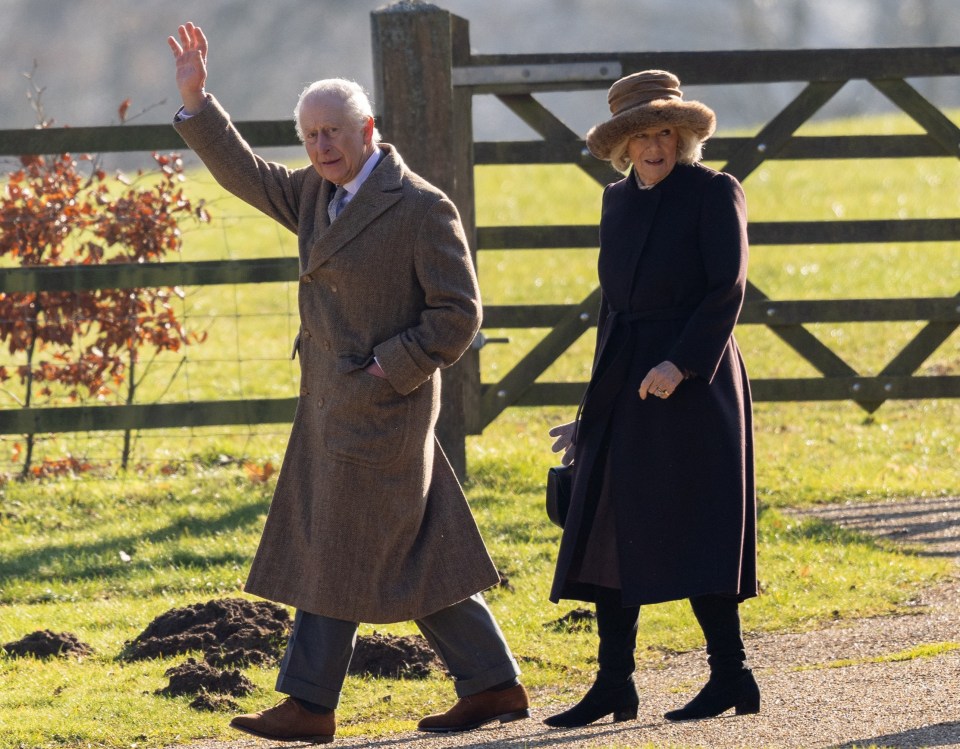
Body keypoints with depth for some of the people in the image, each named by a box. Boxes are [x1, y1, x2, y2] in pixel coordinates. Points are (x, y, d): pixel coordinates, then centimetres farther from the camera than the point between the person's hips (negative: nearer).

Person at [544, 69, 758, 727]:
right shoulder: (619, 202, 13)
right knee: (611, 529, 4)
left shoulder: (714, 192, -7)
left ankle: (731, 675, 0)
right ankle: (614, 684, 7)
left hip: (692, 383, -7)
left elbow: (727, 289, -13)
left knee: (692, 530, -7)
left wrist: (680, 365, -23)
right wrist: (595, 405, 17)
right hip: (624, 388, 7)